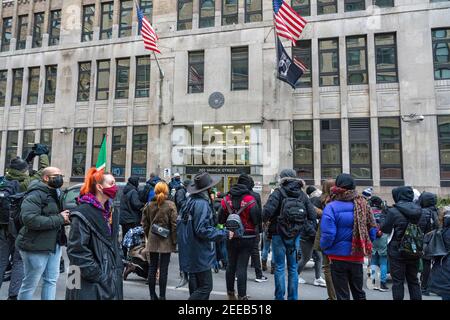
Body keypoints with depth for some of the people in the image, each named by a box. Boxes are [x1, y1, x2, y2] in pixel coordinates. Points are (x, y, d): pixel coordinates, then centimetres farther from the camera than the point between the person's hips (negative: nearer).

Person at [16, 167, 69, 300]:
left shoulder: (55, 193, 13)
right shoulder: (35, 195, -17)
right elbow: (29, 219, -30)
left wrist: (65, 218, 1)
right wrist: (59, 219, -24)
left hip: (54, 244, 9)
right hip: (36, 246, -8)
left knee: (51, 280, 14)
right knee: (30, 284, 6)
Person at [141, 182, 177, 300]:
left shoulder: (149, 205, 0)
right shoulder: (170, 205, -10)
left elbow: (145, 223, 6)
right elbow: (174, 224, -11)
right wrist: (174, 240, -3)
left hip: (152, 240, 3)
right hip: (166, 241, -3)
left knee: (152, 268, 13)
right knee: (163, 269, 5)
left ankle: (152, 295, 23)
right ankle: (162, 296, 12)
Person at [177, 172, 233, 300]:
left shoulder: (190, 200, 7)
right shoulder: (202, 203, -21)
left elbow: (180, 222, 13)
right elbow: (202, 230, -25)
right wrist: (224, 234, -18)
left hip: (190, 251, 10)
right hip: (199, 254, -10)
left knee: (196, 287, 20)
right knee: (205, 287, -1)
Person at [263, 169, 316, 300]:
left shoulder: (278, 193, -11)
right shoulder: (302, 195, 3)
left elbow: (267, 212, -22)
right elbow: (312, 215, -1)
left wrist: (266, 220, -2)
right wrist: (300, 222, 14)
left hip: (279, 235, -4)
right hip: (295, 236, 4)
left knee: (279, 267, 6)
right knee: (293, 268, 14)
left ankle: (279, 297, 12)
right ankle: (293, 297, 22)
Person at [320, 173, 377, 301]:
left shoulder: (332, 207, -17)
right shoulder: (362, 204, -3)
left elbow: (328, 234, -21)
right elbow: (373, 229, 0)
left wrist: (324, 247, -2)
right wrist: (365, 246, 14)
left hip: (339, 257, -4)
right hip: (357, 256, 4)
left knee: (342, 295, 10)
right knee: (359, 292, 23)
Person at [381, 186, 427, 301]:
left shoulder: (393, 211, -16)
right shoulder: (419, 210, 0)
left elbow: (385, 229, -7)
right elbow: (423, 228, 12)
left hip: (397, 252, -5)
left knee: (398, 281, 4)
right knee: (413, 280, 17)